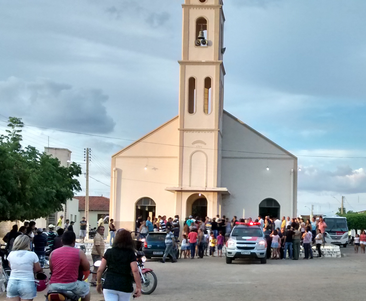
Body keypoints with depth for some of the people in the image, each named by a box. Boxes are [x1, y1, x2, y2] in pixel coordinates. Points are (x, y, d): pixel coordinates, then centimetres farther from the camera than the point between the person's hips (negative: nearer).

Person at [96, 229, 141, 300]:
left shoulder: (109, 252, 5)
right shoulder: (130, 254, 0)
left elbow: (100, 270, 3)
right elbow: (135, 271, -13)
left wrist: (99, 283, 16)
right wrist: (138, 287, -11)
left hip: (109, 286, 0)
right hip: (125, 287, 0)